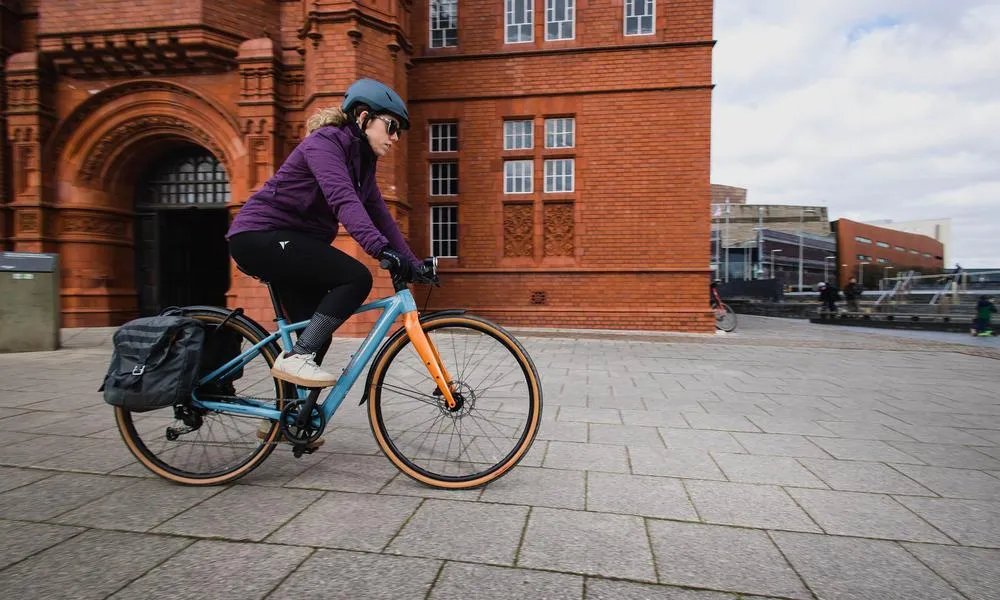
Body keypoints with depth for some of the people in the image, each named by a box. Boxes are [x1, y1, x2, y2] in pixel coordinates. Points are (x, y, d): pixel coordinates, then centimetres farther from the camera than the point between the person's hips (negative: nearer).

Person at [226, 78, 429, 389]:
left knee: (317, 336, 6)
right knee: (356, 277, -24)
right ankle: (295, 358, -18)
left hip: (289, 241, 9)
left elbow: (379, 214, 6)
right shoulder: (325, 142, -16)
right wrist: (381, 248, -46)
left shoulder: (362, 159, 11)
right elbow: (342, 199, -34)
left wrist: (412, 262, -2)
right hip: (260, 235, -9)